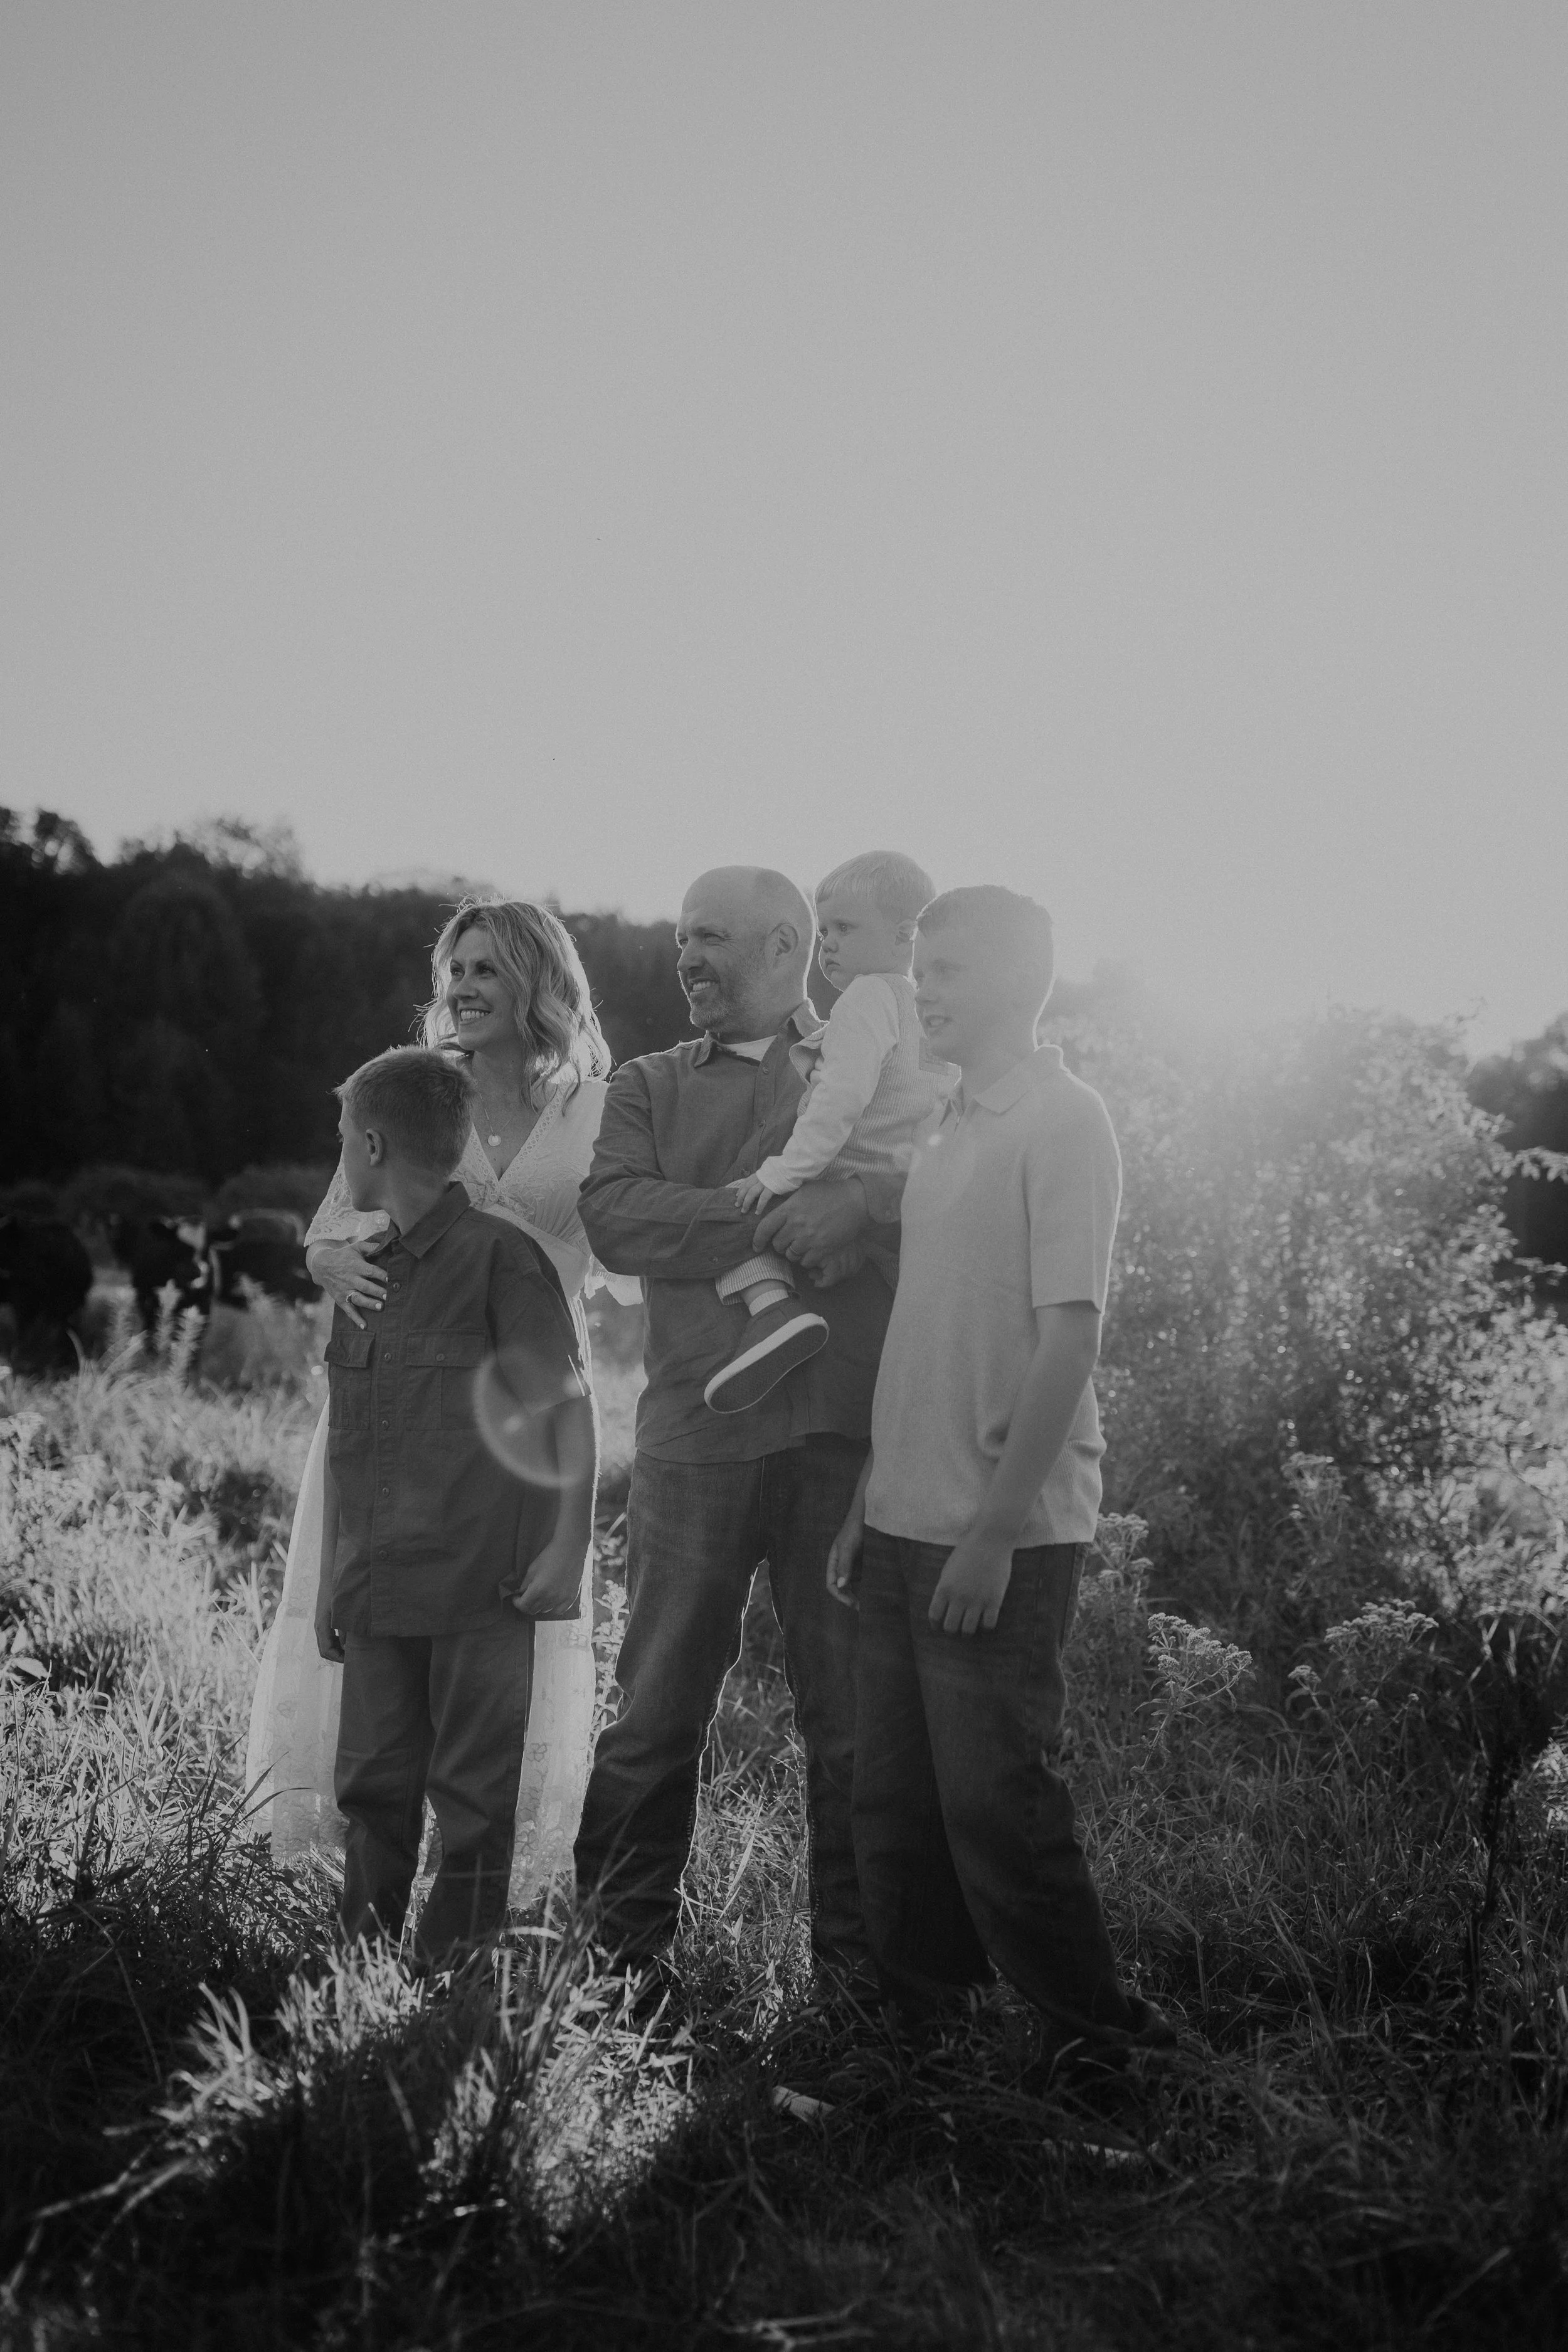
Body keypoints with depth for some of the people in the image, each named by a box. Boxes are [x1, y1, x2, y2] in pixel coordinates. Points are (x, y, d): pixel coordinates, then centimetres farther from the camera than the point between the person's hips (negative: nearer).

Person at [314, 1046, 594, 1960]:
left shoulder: (497, 1254, -8)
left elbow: (570, 1407, -9)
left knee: (475, 1792, 2)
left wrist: (570, 1549, -13)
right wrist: (335, 1574, 18)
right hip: (379, 1590, 6)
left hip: (482, 1587, -6)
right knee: (373, 1787, 10)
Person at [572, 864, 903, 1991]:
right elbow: (615, 1214, -4)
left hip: (850, 1433, -1)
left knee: (856, 1714, 6)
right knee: (659, 1709, 4)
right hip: (698, 1433, 1)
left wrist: (859, 1201, -21)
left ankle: (858, 1959, 17)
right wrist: (767, 1220, -15)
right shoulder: (650, 1086, 15)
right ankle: (621, 1946, 17)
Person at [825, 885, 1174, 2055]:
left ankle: (1104, 2045, 13)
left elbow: (1071, 1334, -16)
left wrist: (995, 1529, -19)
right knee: (895, 1805, 12)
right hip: (908, 1525, 8)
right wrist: (871, 1497, 13)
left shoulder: (1063, 1122, -10)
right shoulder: (951, 1128, 14)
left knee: (996, 1805, -2)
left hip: (1003, 1536, -8)